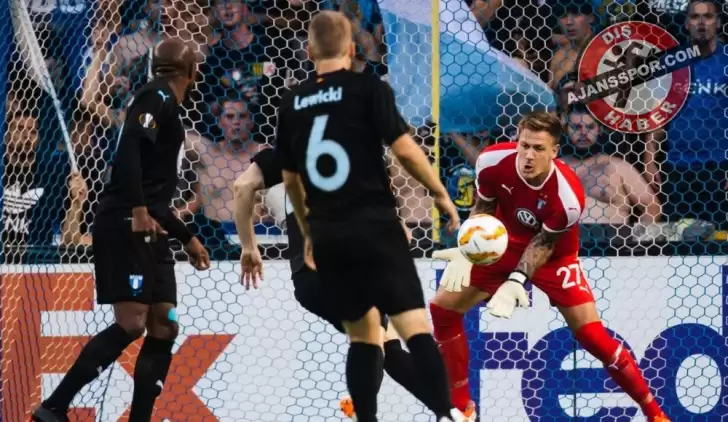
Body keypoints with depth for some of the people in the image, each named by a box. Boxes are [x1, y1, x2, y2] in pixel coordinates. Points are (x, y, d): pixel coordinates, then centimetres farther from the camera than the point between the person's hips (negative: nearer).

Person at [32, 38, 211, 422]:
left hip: (147, 232, 10)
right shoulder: (158, 97, -4)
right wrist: (138, 210, -30)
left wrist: (187, 239, 35)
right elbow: (128, 149, -21)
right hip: (125, 227, -10)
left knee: (164, 328, 4)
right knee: (131, 323, -16)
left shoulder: (164, 106, 24)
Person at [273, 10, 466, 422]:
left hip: (327, 234, 4)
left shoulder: (293, 103, 10)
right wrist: (442, 195, 4)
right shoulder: (368, 88, -4)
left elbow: (290, 177, 17)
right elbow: (405, 149, -10)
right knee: (415, 324, -7)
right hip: (374, 225, -4)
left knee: (362, 333, 16)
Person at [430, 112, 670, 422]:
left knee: (592, 335, -14)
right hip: (504, 246, 4)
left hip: (553, 256, -4)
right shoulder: (493, 161, -26)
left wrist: (515, 282, -33)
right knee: (443, 307, -6)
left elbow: (543, 244, -22)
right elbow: (482, 209, -7)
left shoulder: (568, 196, -35)